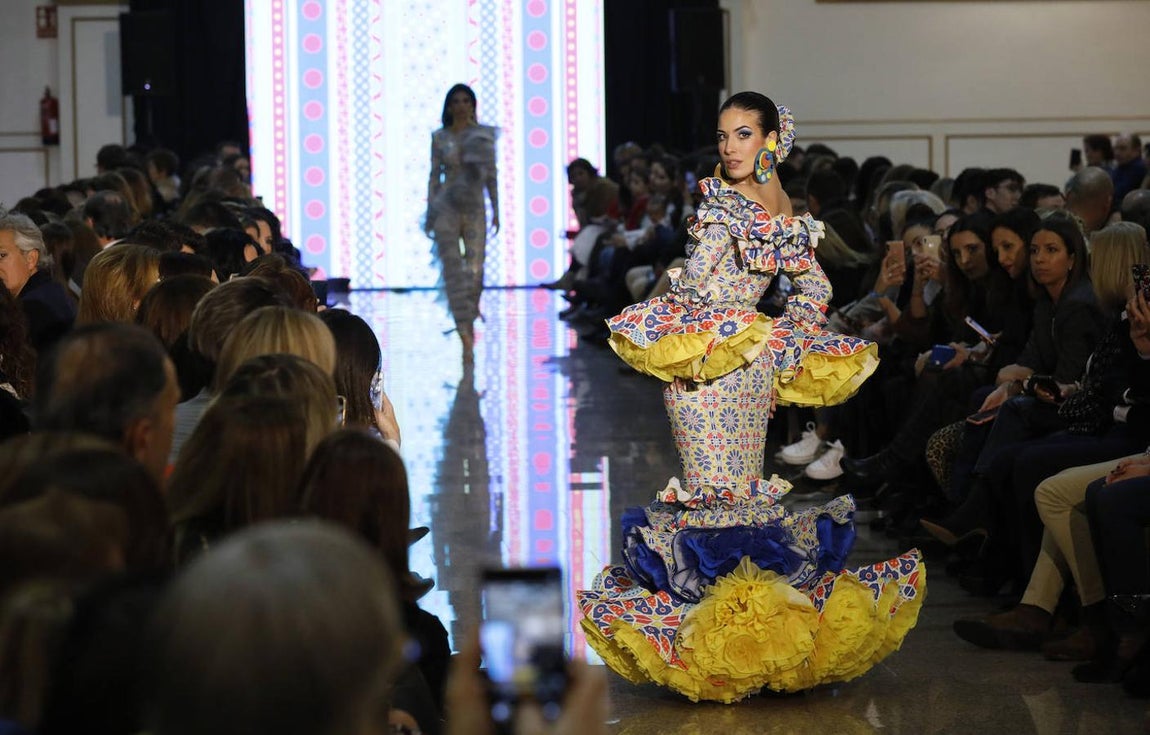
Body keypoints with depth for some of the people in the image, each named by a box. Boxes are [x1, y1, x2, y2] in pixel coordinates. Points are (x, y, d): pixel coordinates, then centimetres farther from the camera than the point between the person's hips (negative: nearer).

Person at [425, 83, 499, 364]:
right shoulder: (440, 138, 4)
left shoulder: (484, 135, 5)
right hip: (446, 206, 0)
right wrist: (430, 212, 4)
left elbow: (491, 175, 7)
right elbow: (434, 175, 7)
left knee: (475, 271, -3)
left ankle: (468, 320, 23)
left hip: (474, 207, 0)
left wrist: (496, 210, 5)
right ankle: (466, 335, -4)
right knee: (453, 270, -6)